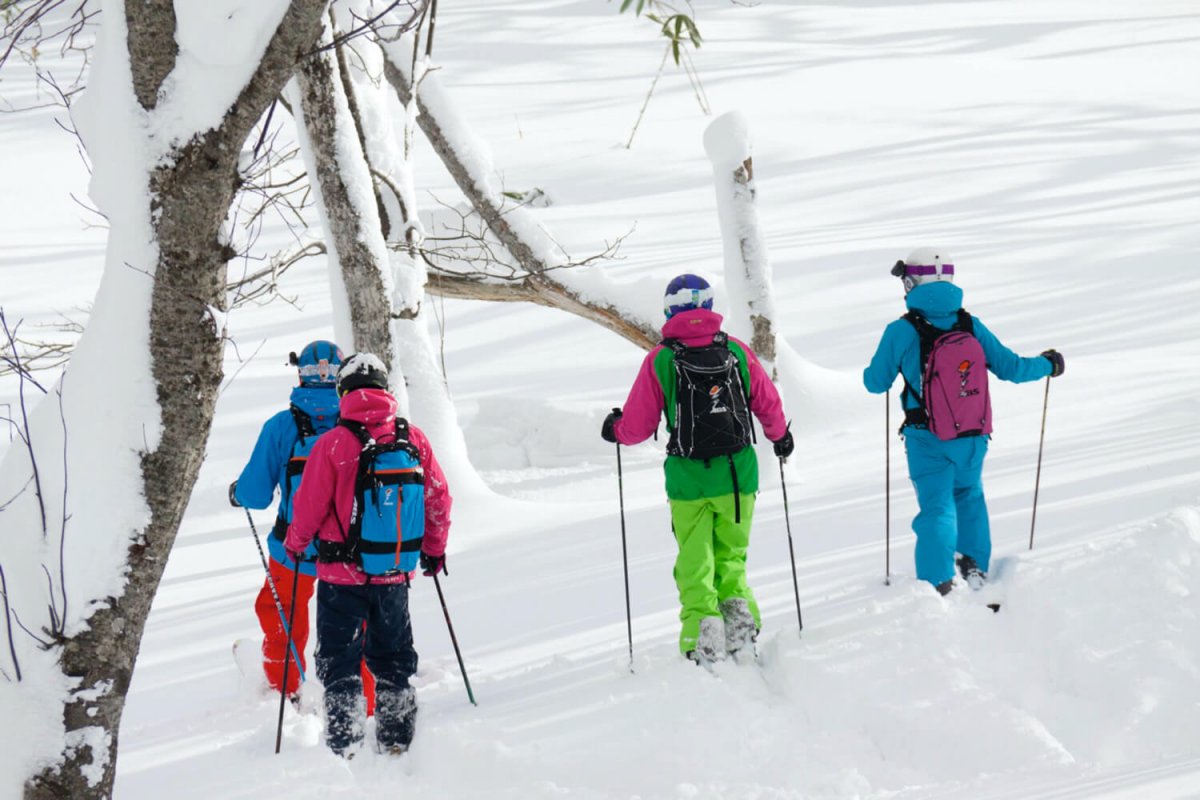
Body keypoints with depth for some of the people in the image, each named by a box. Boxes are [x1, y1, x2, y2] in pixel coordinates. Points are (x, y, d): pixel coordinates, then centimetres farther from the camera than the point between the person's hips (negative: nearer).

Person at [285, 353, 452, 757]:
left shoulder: (334, 443, -15)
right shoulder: (413, 439, -3)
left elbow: (308, 507, -9)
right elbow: (439, 499, 5)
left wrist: (295, 543, 11)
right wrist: (434, 549, 20)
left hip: (344, 573, -4)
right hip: (396, 572, 4)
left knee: (339, 661, 5)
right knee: (393, 657, 19)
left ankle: (343, 746, 1)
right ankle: (397, 739, 23)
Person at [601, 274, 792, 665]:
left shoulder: (659, 361, -5)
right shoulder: (737, 351, 0)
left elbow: (636, 427, -1)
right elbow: (769, 405, 9)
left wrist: (613, 429, 22)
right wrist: (780, 436, 29)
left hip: (688, 478, -2)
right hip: (739, 473, 2)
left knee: (694, 563, 10)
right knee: (730, 555, 18)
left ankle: (702, 627, -4)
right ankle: (738, 608, -3)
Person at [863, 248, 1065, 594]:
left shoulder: (902, 331, -14)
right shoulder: (970, 325, -5)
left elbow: (876, 383, -5)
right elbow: (1010, 368, -1)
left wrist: (873, 370, 20)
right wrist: (1047, 365, 18)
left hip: (927, 440, -3)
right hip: (973, 437, 3)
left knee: (936, 508, 3)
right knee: (969, 493, 27)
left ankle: (939, 582, -12)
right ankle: (975, 564, 21)